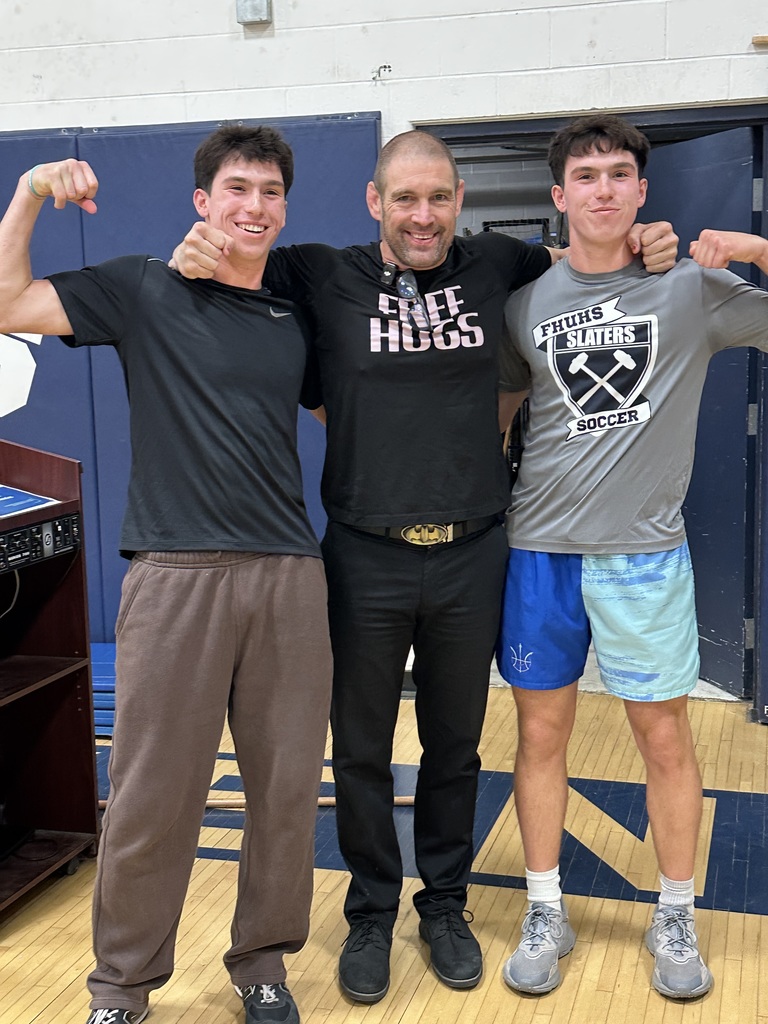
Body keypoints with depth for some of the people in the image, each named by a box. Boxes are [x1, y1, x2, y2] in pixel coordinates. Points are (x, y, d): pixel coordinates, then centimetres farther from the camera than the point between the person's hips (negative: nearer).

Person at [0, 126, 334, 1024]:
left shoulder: (296, 318, 15)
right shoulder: (144, 290, 4)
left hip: (289, 575, 4)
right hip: (176, 572, -3)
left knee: (288, 786, 8)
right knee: (153, 793, 3)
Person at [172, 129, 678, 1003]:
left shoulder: (494, 268, 3)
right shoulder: (325, 277, -3)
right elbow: (233, 250, 6)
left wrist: (644, 246, 2)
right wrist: (197, 249, -17)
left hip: (471, 555, 2)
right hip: (365, 558, -1)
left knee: (454, 745, 17)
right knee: (361, 750, 12)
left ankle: (444, 905, 37)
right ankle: (371, 913, 33)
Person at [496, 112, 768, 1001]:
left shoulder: (693, 289, 0)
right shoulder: (526, 303, 6)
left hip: (645, 552, -2)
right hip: (538, 549, 2)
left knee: (664, 736, 6)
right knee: (541, 732, 8)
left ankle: (675, 919, 25)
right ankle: (545, 914, 25)